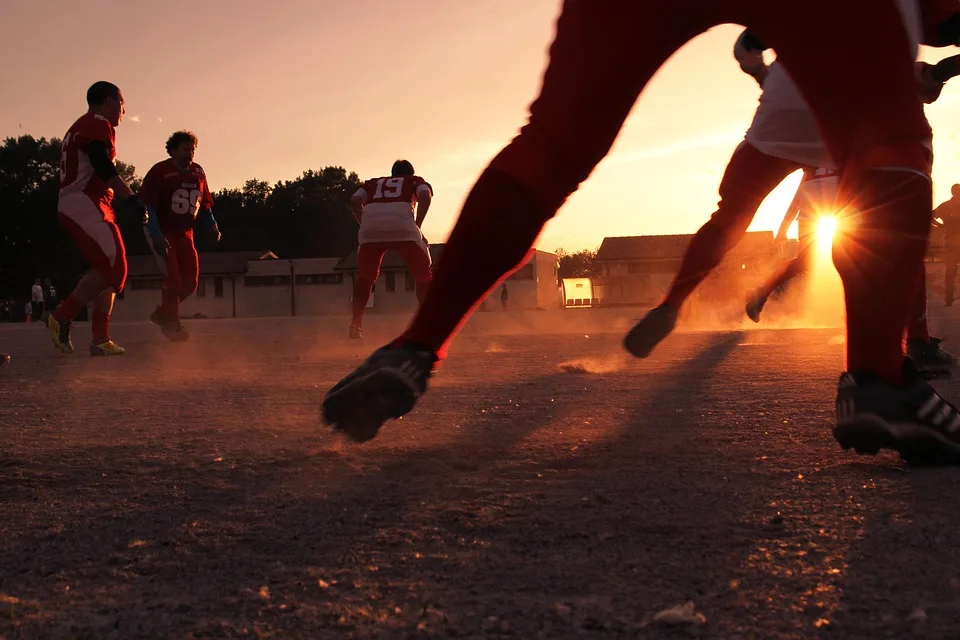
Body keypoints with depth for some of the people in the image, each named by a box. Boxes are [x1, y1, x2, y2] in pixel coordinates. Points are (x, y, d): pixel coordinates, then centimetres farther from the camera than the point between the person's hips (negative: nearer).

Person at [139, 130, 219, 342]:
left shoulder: (198, 173, 8)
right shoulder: (160, 171, -11)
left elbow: (205, 204, 17)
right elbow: (147, 204, -15)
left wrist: (212, 228, 3)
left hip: (185, 234, 7)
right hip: (164, 233, -6)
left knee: (190, 283, 3)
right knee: (173, 280, -11)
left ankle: (162, 314, 24)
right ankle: (172, 325, 3)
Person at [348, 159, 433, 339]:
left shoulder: (372, 183, 36)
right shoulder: (416, 181, 30)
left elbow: (355, 201, 16)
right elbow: (425, 196, 7)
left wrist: (366, 227, 14)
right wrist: (417, 227, 6)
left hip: (370, 225, 2)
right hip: (402, 225, -2)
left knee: (364, 276, 19)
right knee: (424, 273, 9)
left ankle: (355, 324, 12)